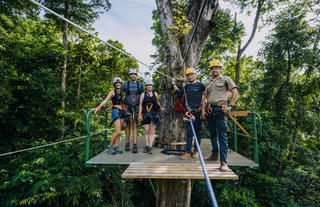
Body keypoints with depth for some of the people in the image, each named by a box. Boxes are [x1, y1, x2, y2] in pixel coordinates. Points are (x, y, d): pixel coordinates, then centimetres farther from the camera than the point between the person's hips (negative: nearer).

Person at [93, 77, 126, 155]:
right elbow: (106, 100, -12)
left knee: (119, 131, 7)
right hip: (115, 112, -6)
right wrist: (98, 107, -23)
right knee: (117, 131, -13)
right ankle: (110, 147, 1)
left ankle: (116, 147, 14)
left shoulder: (122, 93, 16)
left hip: (122, 112, 6)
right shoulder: (112, 92, -1)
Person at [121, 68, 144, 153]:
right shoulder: (125, 84, 5)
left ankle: (135, 145, -5)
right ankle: (127, 144, 15)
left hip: (136, 107, 0)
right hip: (127, 107, 0)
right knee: (128, 125, 6)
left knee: (135, 125, -6)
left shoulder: (140, 84, 8)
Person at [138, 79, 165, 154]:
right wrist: (139, 114, -4)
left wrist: (160, 107, 12)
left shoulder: (155, 94, 11)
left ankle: (150, 147, -2)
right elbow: (140, 105, 3)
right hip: (145, 115, -1)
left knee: (152, 131, -3)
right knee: (146, 131, 3)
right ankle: (147, 146, 13)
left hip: (154, 114, 1)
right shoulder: (143, 94, 5)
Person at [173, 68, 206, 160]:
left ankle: (196, 151, 19)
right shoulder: (186, 86, 14)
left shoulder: (200, 85, 1)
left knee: (198, 132, 6)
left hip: (198, 112, -3)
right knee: (189, 132, 3)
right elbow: (179, 93, 26)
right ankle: (188, 152, 6)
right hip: (189, 112, 3)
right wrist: (174, 85, 21)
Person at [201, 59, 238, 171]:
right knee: (212, 134, 13)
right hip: (210, 110, 6)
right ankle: (214, 155, 26)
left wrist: (230, 106, -12)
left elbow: (235, 92, -1)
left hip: (220, 109, -6)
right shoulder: (209, 83, 22)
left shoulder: (226, 79, 6)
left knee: (222, 136, -10)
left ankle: (224, 161, -8)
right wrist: (203, 110, 7)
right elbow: (205, 98, 18)